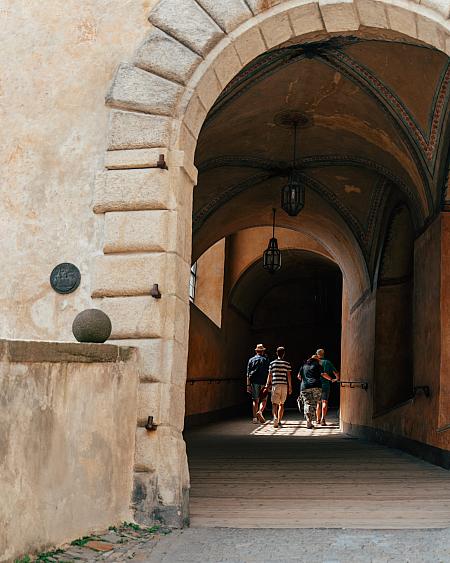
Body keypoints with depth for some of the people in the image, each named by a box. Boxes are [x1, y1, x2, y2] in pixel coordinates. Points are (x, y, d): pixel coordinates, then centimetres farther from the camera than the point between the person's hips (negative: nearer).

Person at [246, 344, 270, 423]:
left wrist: (248, 385, 3)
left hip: (254, 382, 2)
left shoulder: (251, 360, 8)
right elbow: (269, 373, -3)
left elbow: (248, 374, 4)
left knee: (255, 400, 6)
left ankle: (255, 418, 2)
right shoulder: (266, 359, 3)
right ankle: (260, 411, -19)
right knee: (264, 400, 6)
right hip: (263, 382, -2)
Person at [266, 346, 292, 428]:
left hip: (275, 385, -1)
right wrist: (290, 387, 7)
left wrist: (267, 385, 10)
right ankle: (279, 421, 14)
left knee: (274, 404, -4)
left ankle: (275, 418, -29)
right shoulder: (287, 364, 3)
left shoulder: (272, 363, 3)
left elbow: (270, 376, 3)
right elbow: (289, 376, 2)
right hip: (284, 385, 1)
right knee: (281, 404, 13)